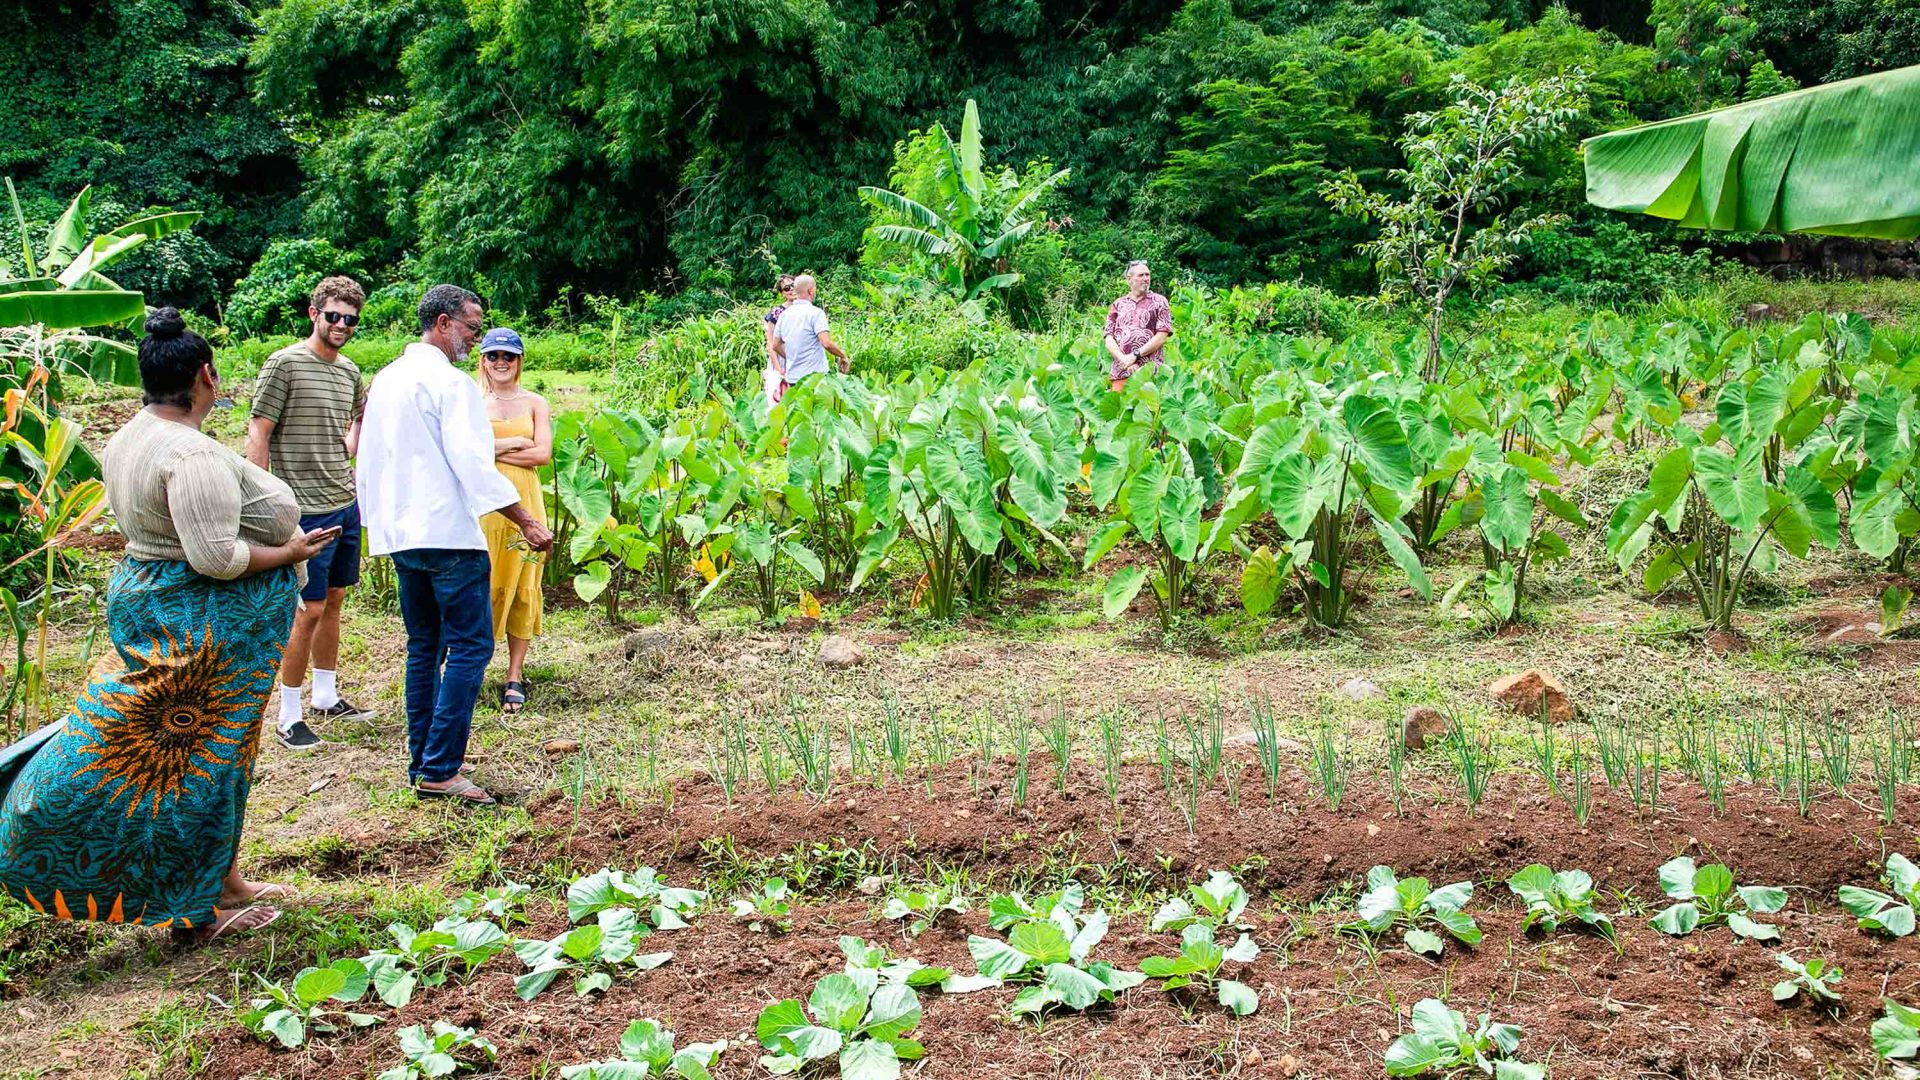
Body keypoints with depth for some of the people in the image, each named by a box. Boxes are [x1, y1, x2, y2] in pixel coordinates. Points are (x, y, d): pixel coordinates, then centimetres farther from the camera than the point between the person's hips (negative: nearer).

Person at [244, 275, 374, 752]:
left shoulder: (350, 372, 12)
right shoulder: (284, 364, -9)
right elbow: (258, 435, -10)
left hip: (346, 504, 7)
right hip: (307, 510, -7)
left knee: (333, 600, 15)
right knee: (309, 610, -4)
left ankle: (326, 697, 29)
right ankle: (288, 716, 7)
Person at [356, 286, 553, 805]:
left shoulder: (386, 379, 14)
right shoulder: (451, 382, -12)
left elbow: (369, 459, 19)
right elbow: (473, 463, -18)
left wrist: (377, 522, 27)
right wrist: (527, 522, -16)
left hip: (401, 533, 9)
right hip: (448, 533, -9)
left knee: (424, 647, 15)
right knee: (470, 646, -5)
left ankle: (421, 760, 17)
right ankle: (440, 769, -8)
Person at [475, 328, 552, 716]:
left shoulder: (534, 403, 10)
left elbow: (543, 453, -3)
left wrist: (491, 449, -6)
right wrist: (513, 442, -7)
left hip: (523, 502, 1)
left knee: (521, 586, 1)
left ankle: (515, 676, 7)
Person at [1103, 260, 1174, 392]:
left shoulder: (1159, 302, 9)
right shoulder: (1118, 305, 15)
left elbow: (1162, 337, 0)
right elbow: (1109, 339, 7)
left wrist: (1135, 355, -8)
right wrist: (1125, 360, -9)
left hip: (1149, 372, -2)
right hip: (1119, 373, 2)